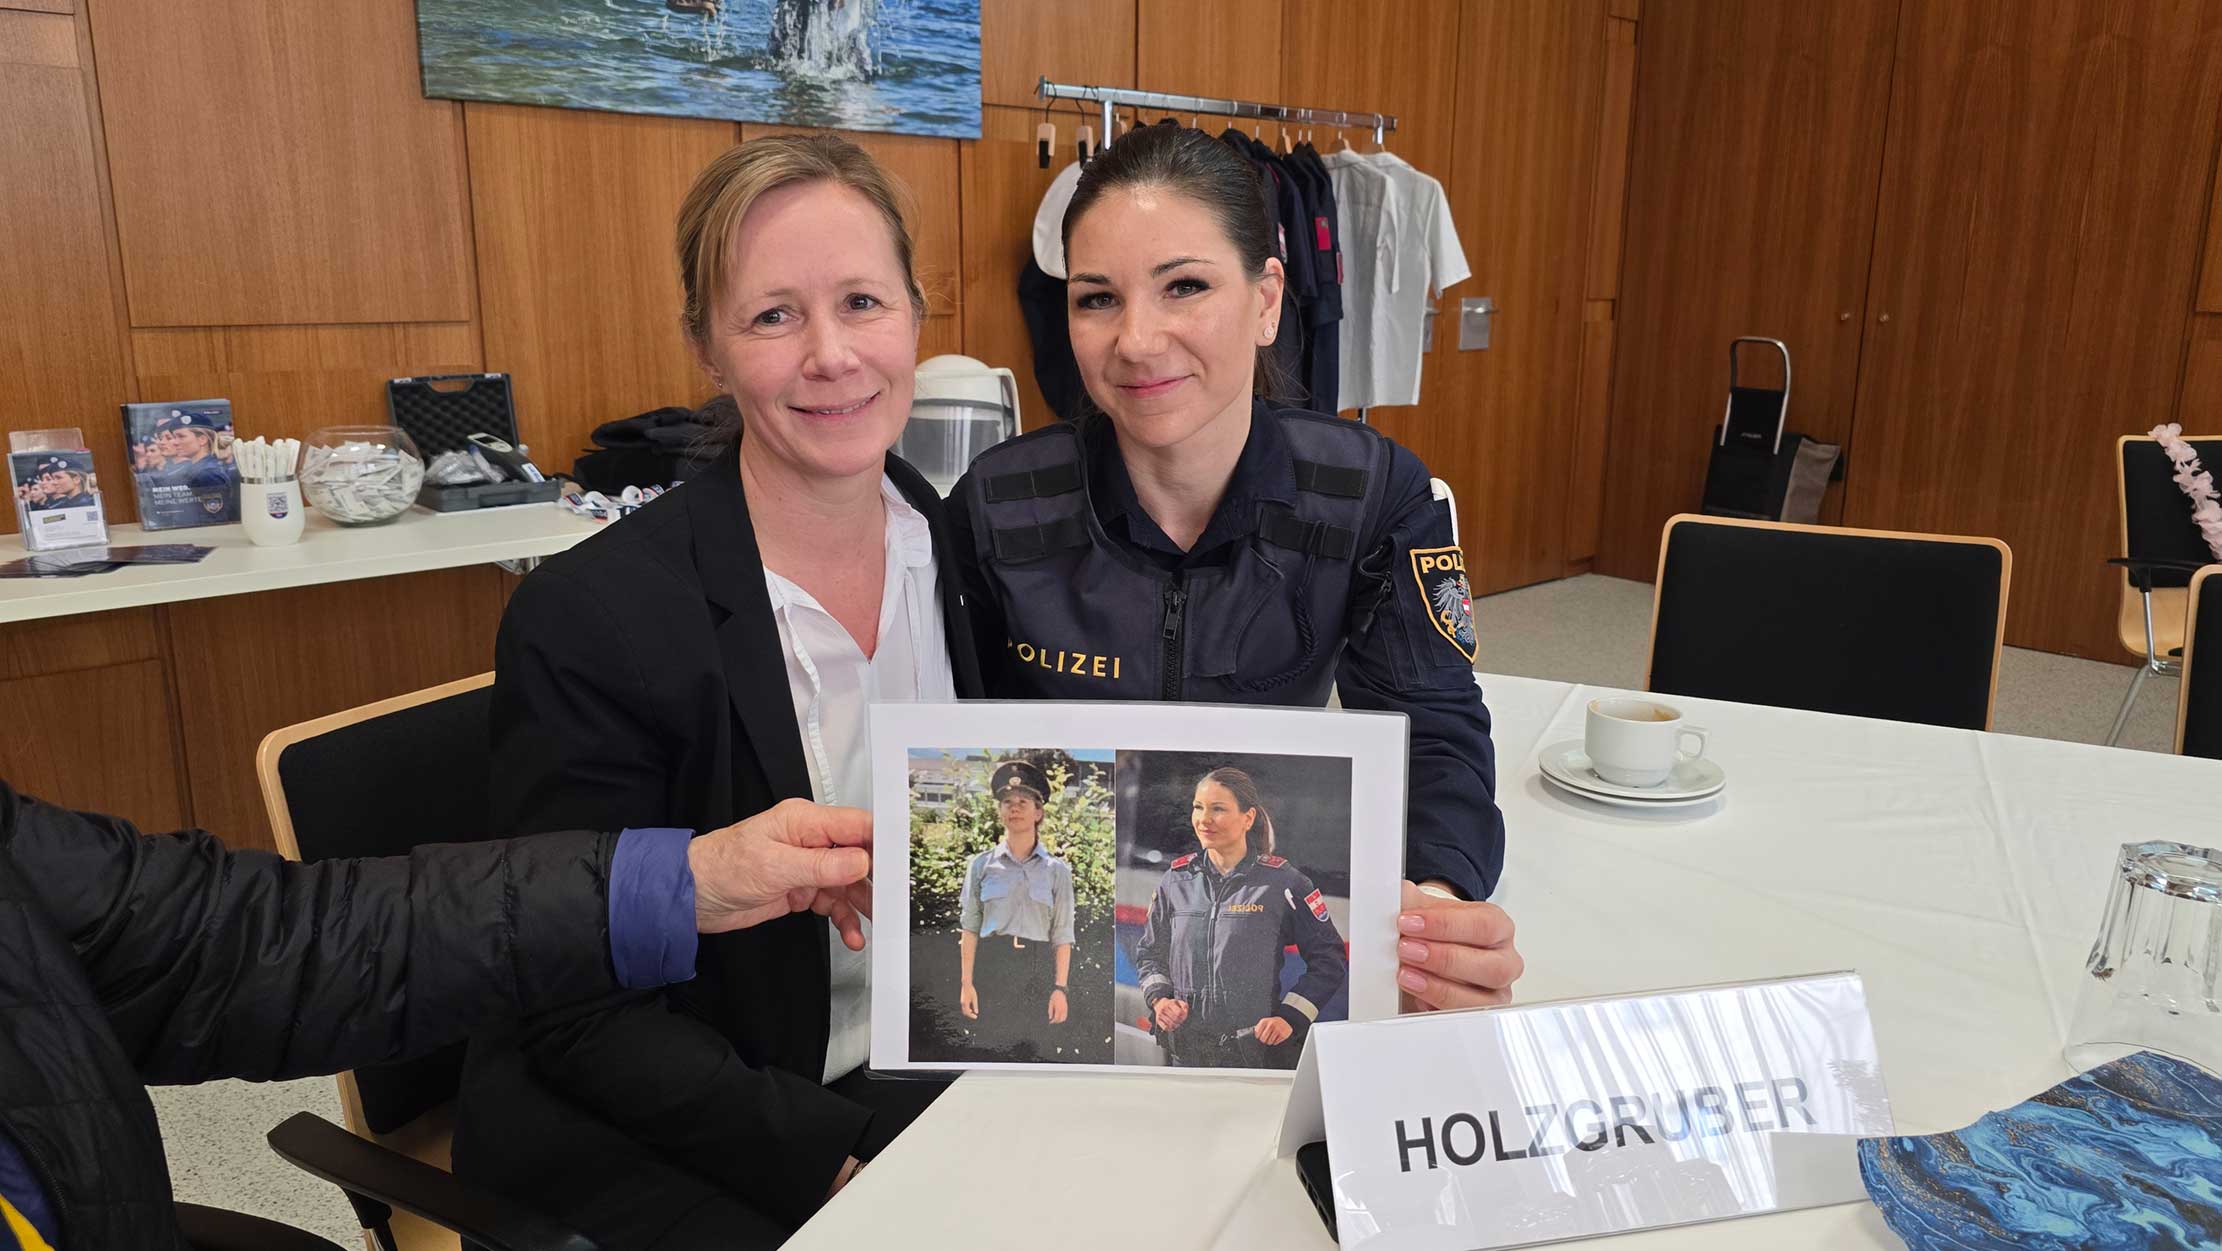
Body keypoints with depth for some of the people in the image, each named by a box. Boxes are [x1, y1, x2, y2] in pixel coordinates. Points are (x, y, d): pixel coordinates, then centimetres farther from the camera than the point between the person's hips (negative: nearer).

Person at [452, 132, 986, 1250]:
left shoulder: (964, 549, -2)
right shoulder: (587, 620, -18)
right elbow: (585, 1017, -13)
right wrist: (842, 1159, -22)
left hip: (918, 1077, 5)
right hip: (655, 1145, -4)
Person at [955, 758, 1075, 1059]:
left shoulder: (1057, 870, 7)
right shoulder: (981, 865, 8)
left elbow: (1062, 936, 4)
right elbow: (969, 929, 7)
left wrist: (1061, 988, -5)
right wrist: (966, 983, -2)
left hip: (1038, 972, 0)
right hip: (991, 967, 0)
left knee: (1032, 1053, -4)